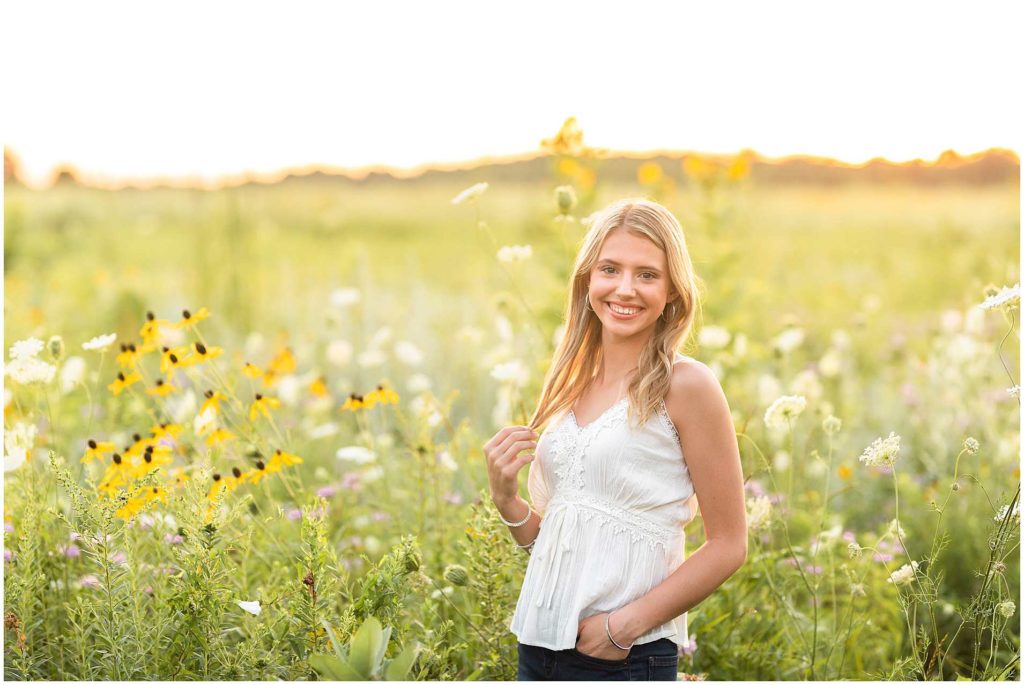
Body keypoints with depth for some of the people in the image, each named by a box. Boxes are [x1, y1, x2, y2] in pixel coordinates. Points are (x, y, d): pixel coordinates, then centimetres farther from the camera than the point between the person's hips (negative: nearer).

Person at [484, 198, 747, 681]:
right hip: (539, 642, 5)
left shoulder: (685, 386, -8)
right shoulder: (569, 386, 8)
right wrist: (504, 496, -3)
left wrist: (628, 624, -15)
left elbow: (728, 545, -8)